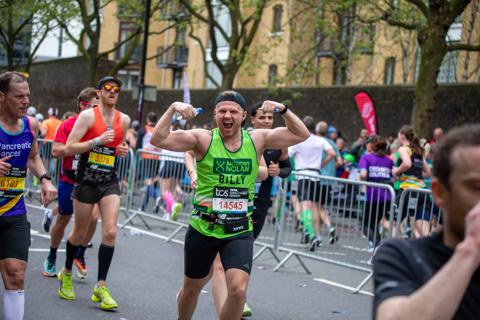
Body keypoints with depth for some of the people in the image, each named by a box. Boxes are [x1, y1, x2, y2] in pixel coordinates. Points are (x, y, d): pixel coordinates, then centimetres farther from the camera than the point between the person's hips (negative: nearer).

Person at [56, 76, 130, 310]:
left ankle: (101, 286, -4)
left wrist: (123, 150, 1)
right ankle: (66, 273, 34)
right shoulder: (88, 116, -9)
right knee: (79, 233, 9)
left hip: (110, 182, 3)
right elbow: (69, 148, -14)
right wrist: (97, 141, -23)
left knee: (110, 232, -11)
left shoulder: (124, 120, 5)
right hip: (86, 181, -3)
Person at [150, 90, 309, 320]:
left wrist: (282, 110, -9)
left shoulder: (257, 140, 0)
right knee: (192, 287, 17)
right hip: (203, 229, -1)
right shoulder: (203, 139, -7)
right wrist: (173, 109, -23)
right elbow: (158, 140, -14)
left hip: (239, 231, 1)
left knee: (238, 290, -16)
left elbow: (301, 135, 5)